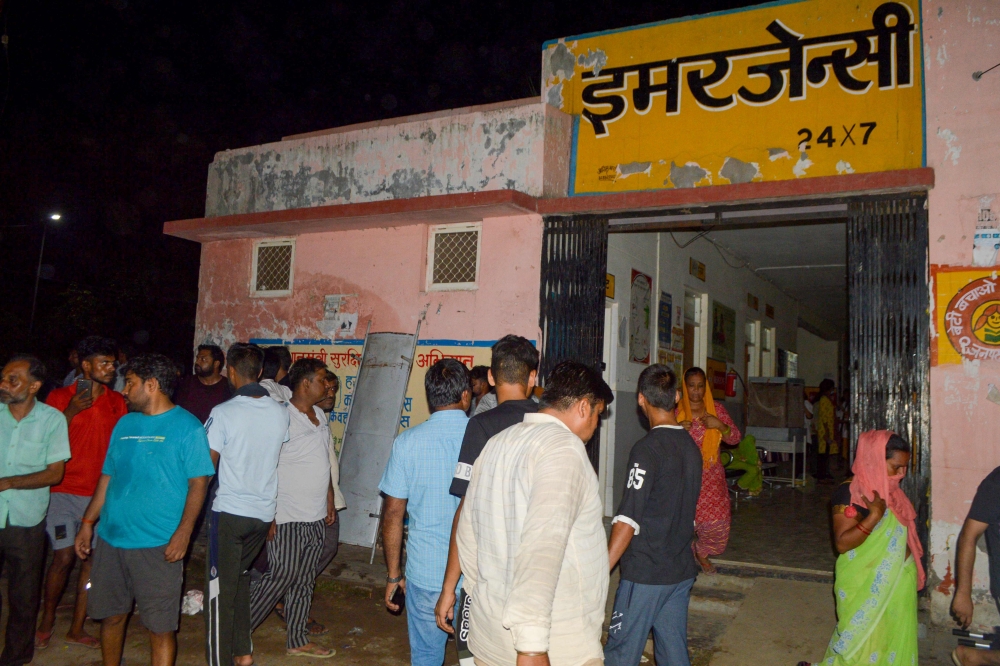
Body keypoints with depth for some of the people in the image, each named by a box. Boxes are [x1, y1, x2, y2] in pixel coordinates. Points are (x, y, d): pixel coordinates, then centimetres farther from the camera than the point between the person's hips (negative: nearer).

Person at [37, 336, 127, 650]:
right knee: (64, 557, -3)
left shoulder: (117, 402, 7)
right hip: (65, 492, -2)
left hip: (101, 493, 3)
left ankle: (77, 628, 17)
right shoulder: (60, 397, 0)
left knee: (93, 559, 3)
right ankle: (46, 623, 20)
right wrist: (71, 412, -16)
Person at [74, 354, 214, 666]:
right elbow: (108, 477, 17)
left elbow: (198, 483, -10)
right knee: (111, 615, 17)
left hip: (158, 546, -6)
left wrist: (183, 532, -18)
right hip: (110, 538, 6)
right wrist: (87, 523, 13)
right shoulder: (125, 424, 12)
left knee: (160, 627, 0)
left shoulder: (187, 427, -6)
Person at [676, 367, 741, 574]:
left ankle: (702, 552, 31)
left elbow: (735, 438, 4)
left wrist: (719, 425, -14)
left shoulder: (717, 410, 7)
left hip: (711, 477, 3)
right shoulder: (676, 411, 0)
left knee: (717, 522, 1)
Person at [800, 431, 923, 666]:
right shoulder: (850, 493, -21)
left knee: (895, 638, 17)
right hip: (865, 586, -8)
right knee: (861, 641, 5)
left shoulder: (891, 490, 4)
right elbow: (842, 543, -25)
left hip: (897, 582, 8)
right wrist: (875, 515, -31)